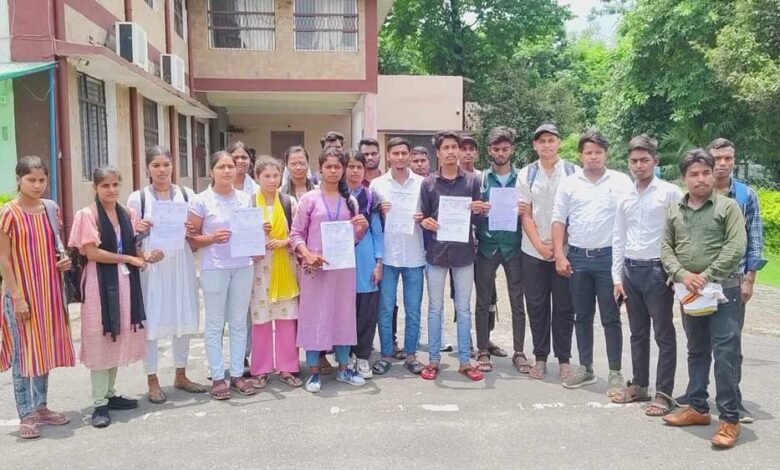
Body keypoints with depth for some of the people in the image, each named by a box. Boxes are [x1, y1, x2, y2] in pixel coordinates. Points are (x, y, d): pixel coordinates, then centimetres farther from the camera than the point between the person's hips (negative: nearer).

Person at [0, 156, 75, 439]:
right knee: (24, 352, 2)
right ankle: (26, 415, 12)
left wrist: (64, 260, -2)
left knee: (45, 350, 13)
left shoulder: (51, 208, 5)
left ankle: (41, 407, 26)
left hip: (50, 290, 6)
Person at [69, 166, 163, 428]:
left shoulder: (128, 214, 10)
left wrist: (147, 256, -7)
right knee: (100, 340, -1)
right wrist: (129, 259, -12)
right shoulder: (87, 214, -7)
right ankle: (100, 402, 6)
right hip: (101, 283, -5)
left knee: (120, 339, 11)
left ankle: (110, 394, 23)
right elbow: (92, 252, -13)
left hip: (126, 281, 6)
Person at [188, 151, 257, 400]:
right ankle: (217, 377, 13)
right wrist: (212, 238, -18)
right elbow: (192, 238, -2)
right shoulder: (201, 201, -4)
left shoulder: (245, 198, 8)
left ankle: (237, 374, 19)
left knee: (239, 322, 9)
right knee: (215, 323, 3)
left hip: (243, 267, 4)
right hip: (214, 268, -3)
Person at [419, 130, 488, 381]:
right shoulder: (428, 183, 2)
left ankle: (465, 361, 18)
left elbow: (478, 220, 6)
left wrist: (477, 212, -16)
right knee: (435, 308, 8)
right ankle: (434, 360, 19)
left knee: (464, 309, 8)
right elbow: (423, 216, 6)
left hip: (464, 252, 0)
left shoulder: (472, 180, 3)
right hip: (436, 251, 0)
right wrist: (425, 222, -16)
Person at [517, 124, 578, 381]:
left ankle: (564, 359, 17)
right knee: (536, 306, 7)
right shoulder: (526, 174, 3)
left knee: (564, 307, 5)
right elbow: (525, 215, 2)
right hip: (534, 250, 1)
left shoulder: (573, 172, 0)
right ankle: (540, 358, 18)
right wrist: (540, 245, -8)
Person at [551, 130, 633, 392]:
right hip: (577, 257, 3)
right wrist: (559, 256, -2)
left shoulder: (621, 182, 0)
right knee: (582, 317, 12)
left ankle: (615, 373, 13)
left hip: (609, 256, -2)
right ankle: (585, 369, 24)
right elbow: (559, 221, 6)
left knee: (611, 318, 3)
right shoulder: (569, 183, 6)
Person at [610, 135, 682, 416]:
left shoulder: (670, 193, -5)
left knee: (664, 334, 2)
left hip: (657, 270, -5)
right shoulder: (625, 197, 10)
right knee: (637, 333, 15)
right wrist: (617, 277, 9)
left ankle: (664, 393, 10)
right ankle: (639, 385, 26)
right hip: (631, 270, 5)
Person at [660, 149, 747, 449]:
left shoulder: (727, 206, -2)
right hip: (688, 292, 5)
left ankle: (729, 419, 3)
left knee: (725, 354, -6)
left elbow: (736, 248, -11)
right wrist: (683, 275, -10)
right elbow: (666, 248, 6)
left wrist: (706, 276, -16)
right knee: (696, 352, 15)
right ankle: (698, 408, 27)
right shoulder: (674, 211, 10)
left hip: (723, 289, -5)